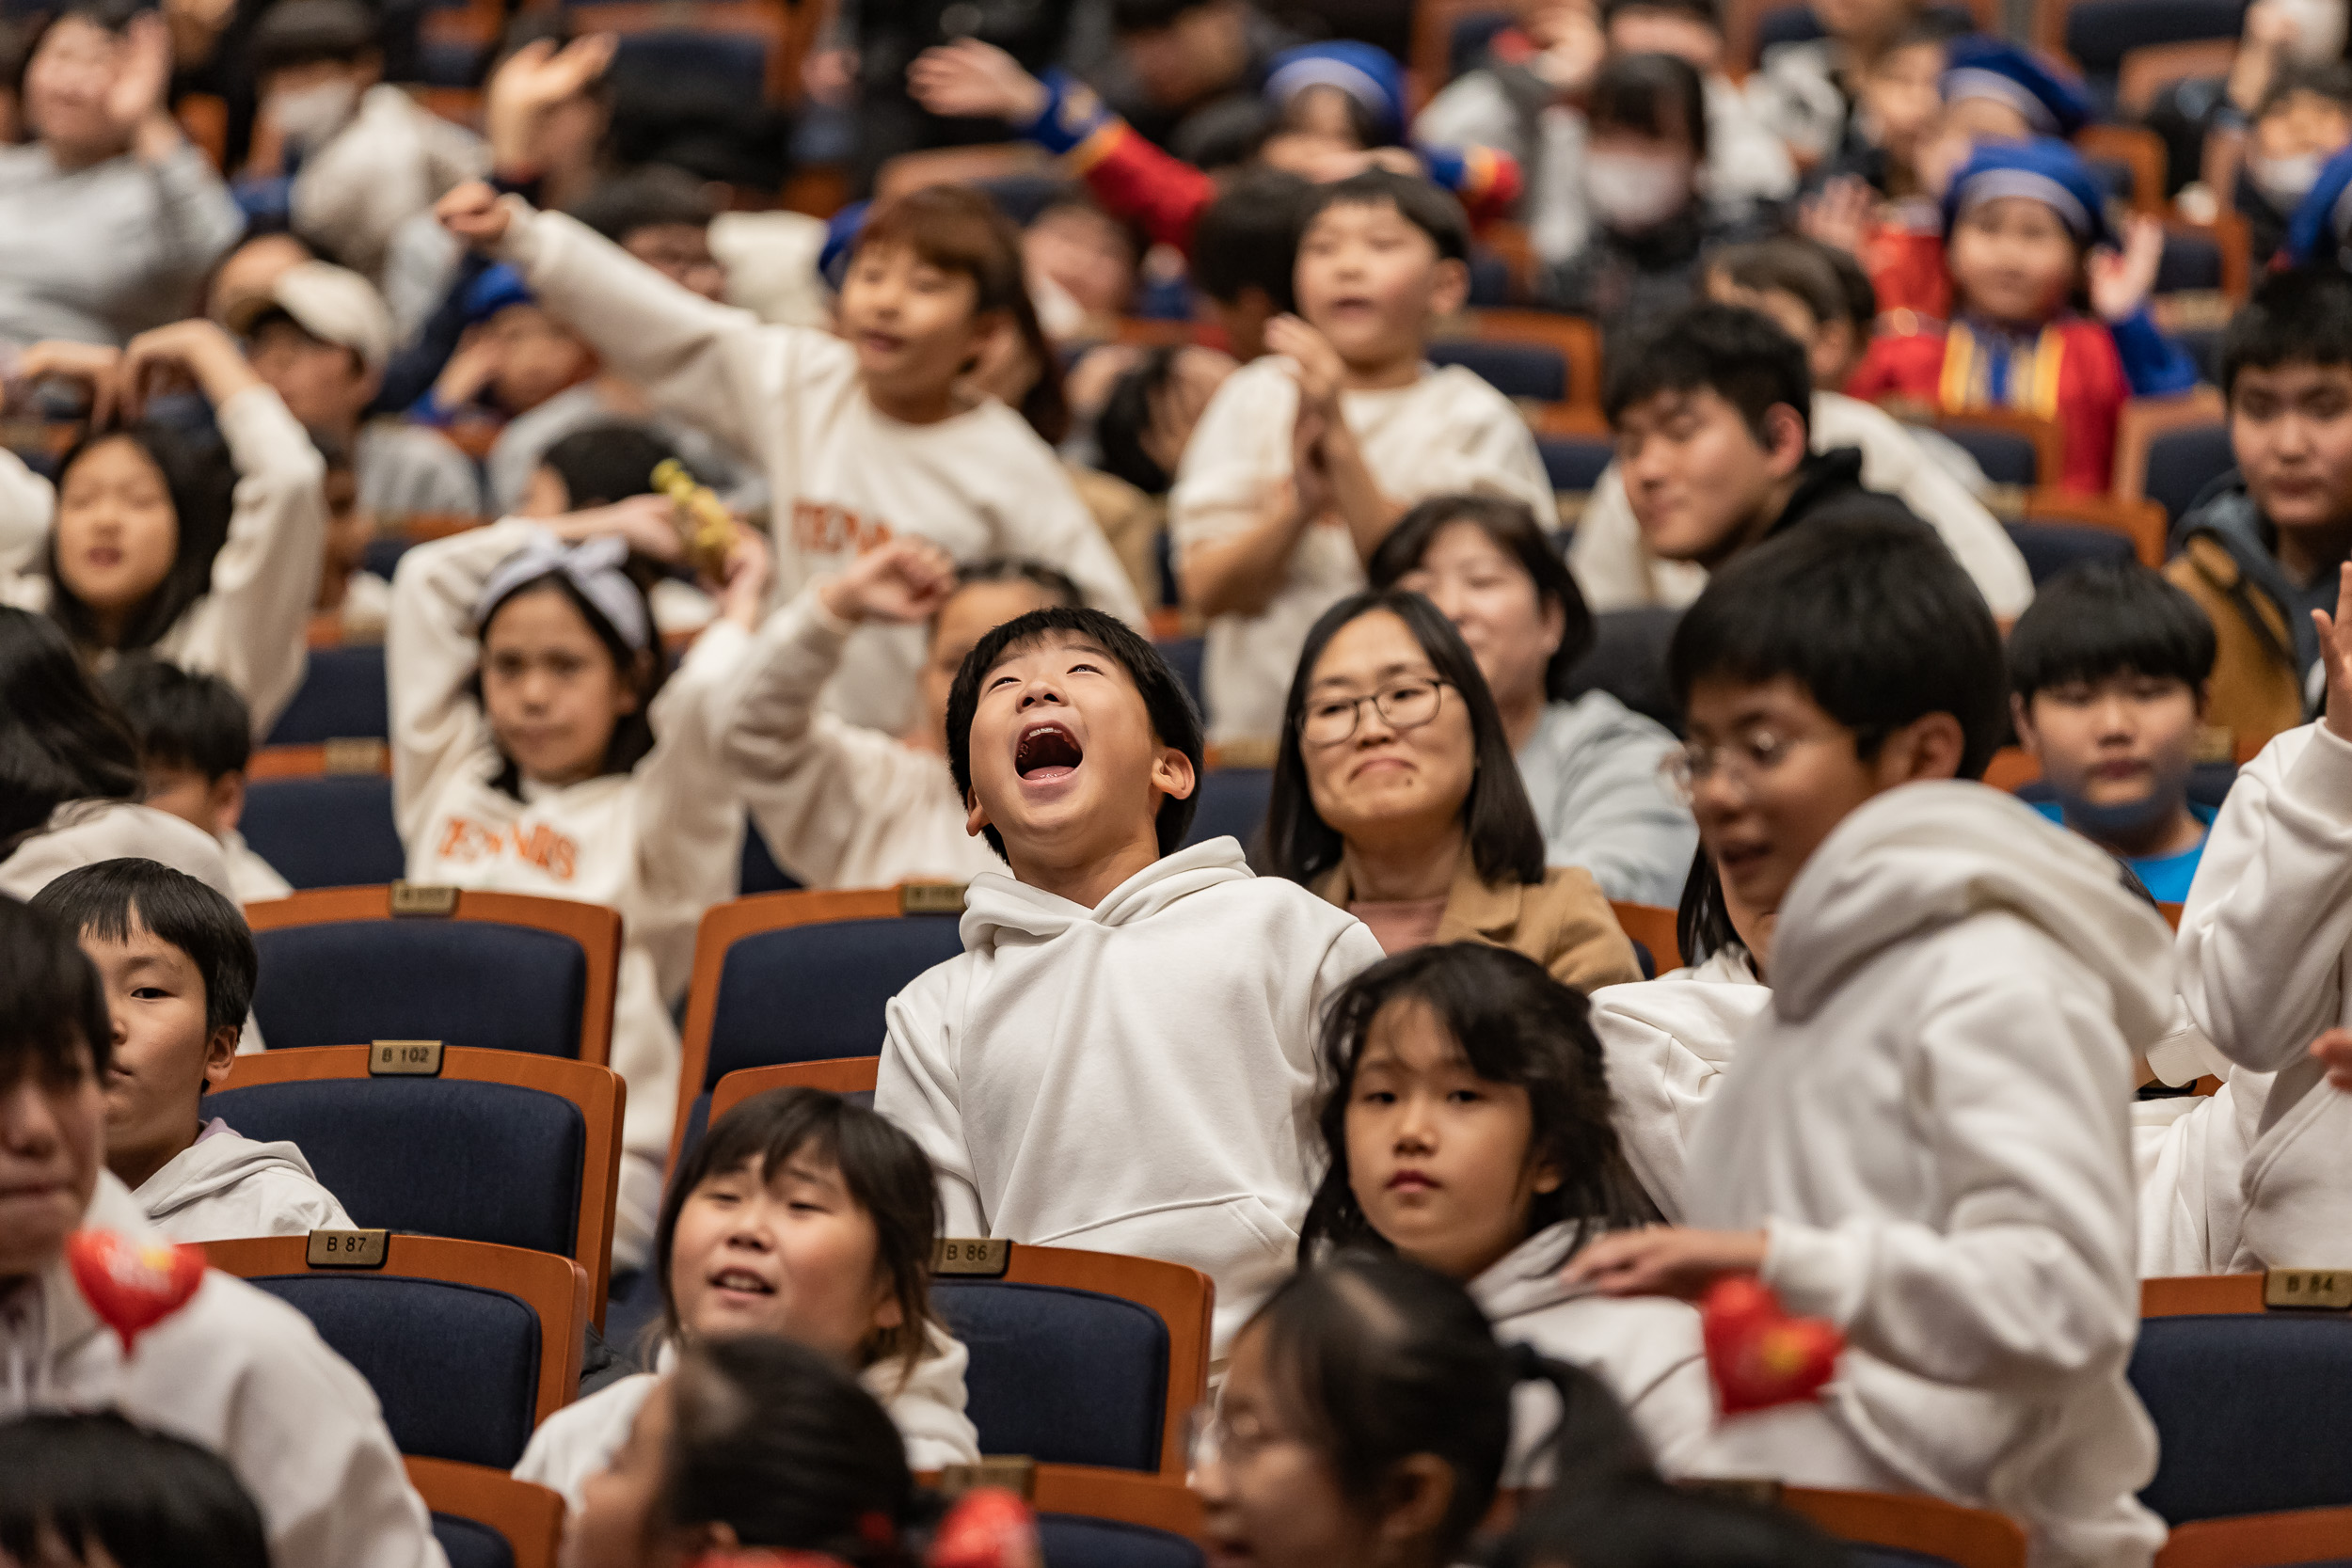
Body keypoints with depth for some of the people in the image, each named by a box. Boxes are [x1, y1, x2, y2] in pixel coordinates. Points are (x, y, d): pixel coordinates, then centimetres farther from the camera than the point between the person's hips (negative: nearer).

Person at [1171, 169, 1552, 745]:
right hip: (1256, 727, 2)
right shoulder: (1254, 398, 11)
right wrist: (1299, 504, -15)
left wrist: (1342, 443, -18)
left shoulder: (1471, 418, 2)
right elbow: (1205, 589, 3)